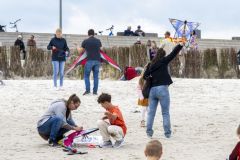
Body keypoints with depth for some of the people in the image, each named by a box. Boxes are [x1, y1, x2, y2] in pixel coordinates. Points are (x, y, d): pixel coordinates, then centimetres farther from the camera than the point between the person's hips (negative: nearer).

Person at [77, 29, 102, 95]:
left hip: (89, 60, -3)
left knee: (86, 76, 7)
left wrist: (78, 48, 33)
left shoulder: (85, 41, 2)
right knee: (96, 76, 8)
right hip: (97, 60, 3)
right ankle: (95, 91, 4)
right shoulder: (98, 41, 10)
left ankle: (87, 90, -5)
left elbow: (80, 51, 11)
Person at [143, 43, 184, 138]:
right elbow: (173, 54, -6)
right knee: (165, 113, 1)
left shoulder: (151, 65, 11)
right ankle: (167, 133, 0)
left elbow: (145, 76, 12)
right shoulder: (164, 61, -1)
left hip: (152, 89, 4)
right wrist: (180, 45, -5)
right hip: (162, 88, -4)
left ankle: (149, 132, 6)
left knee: (151, 112, 9)